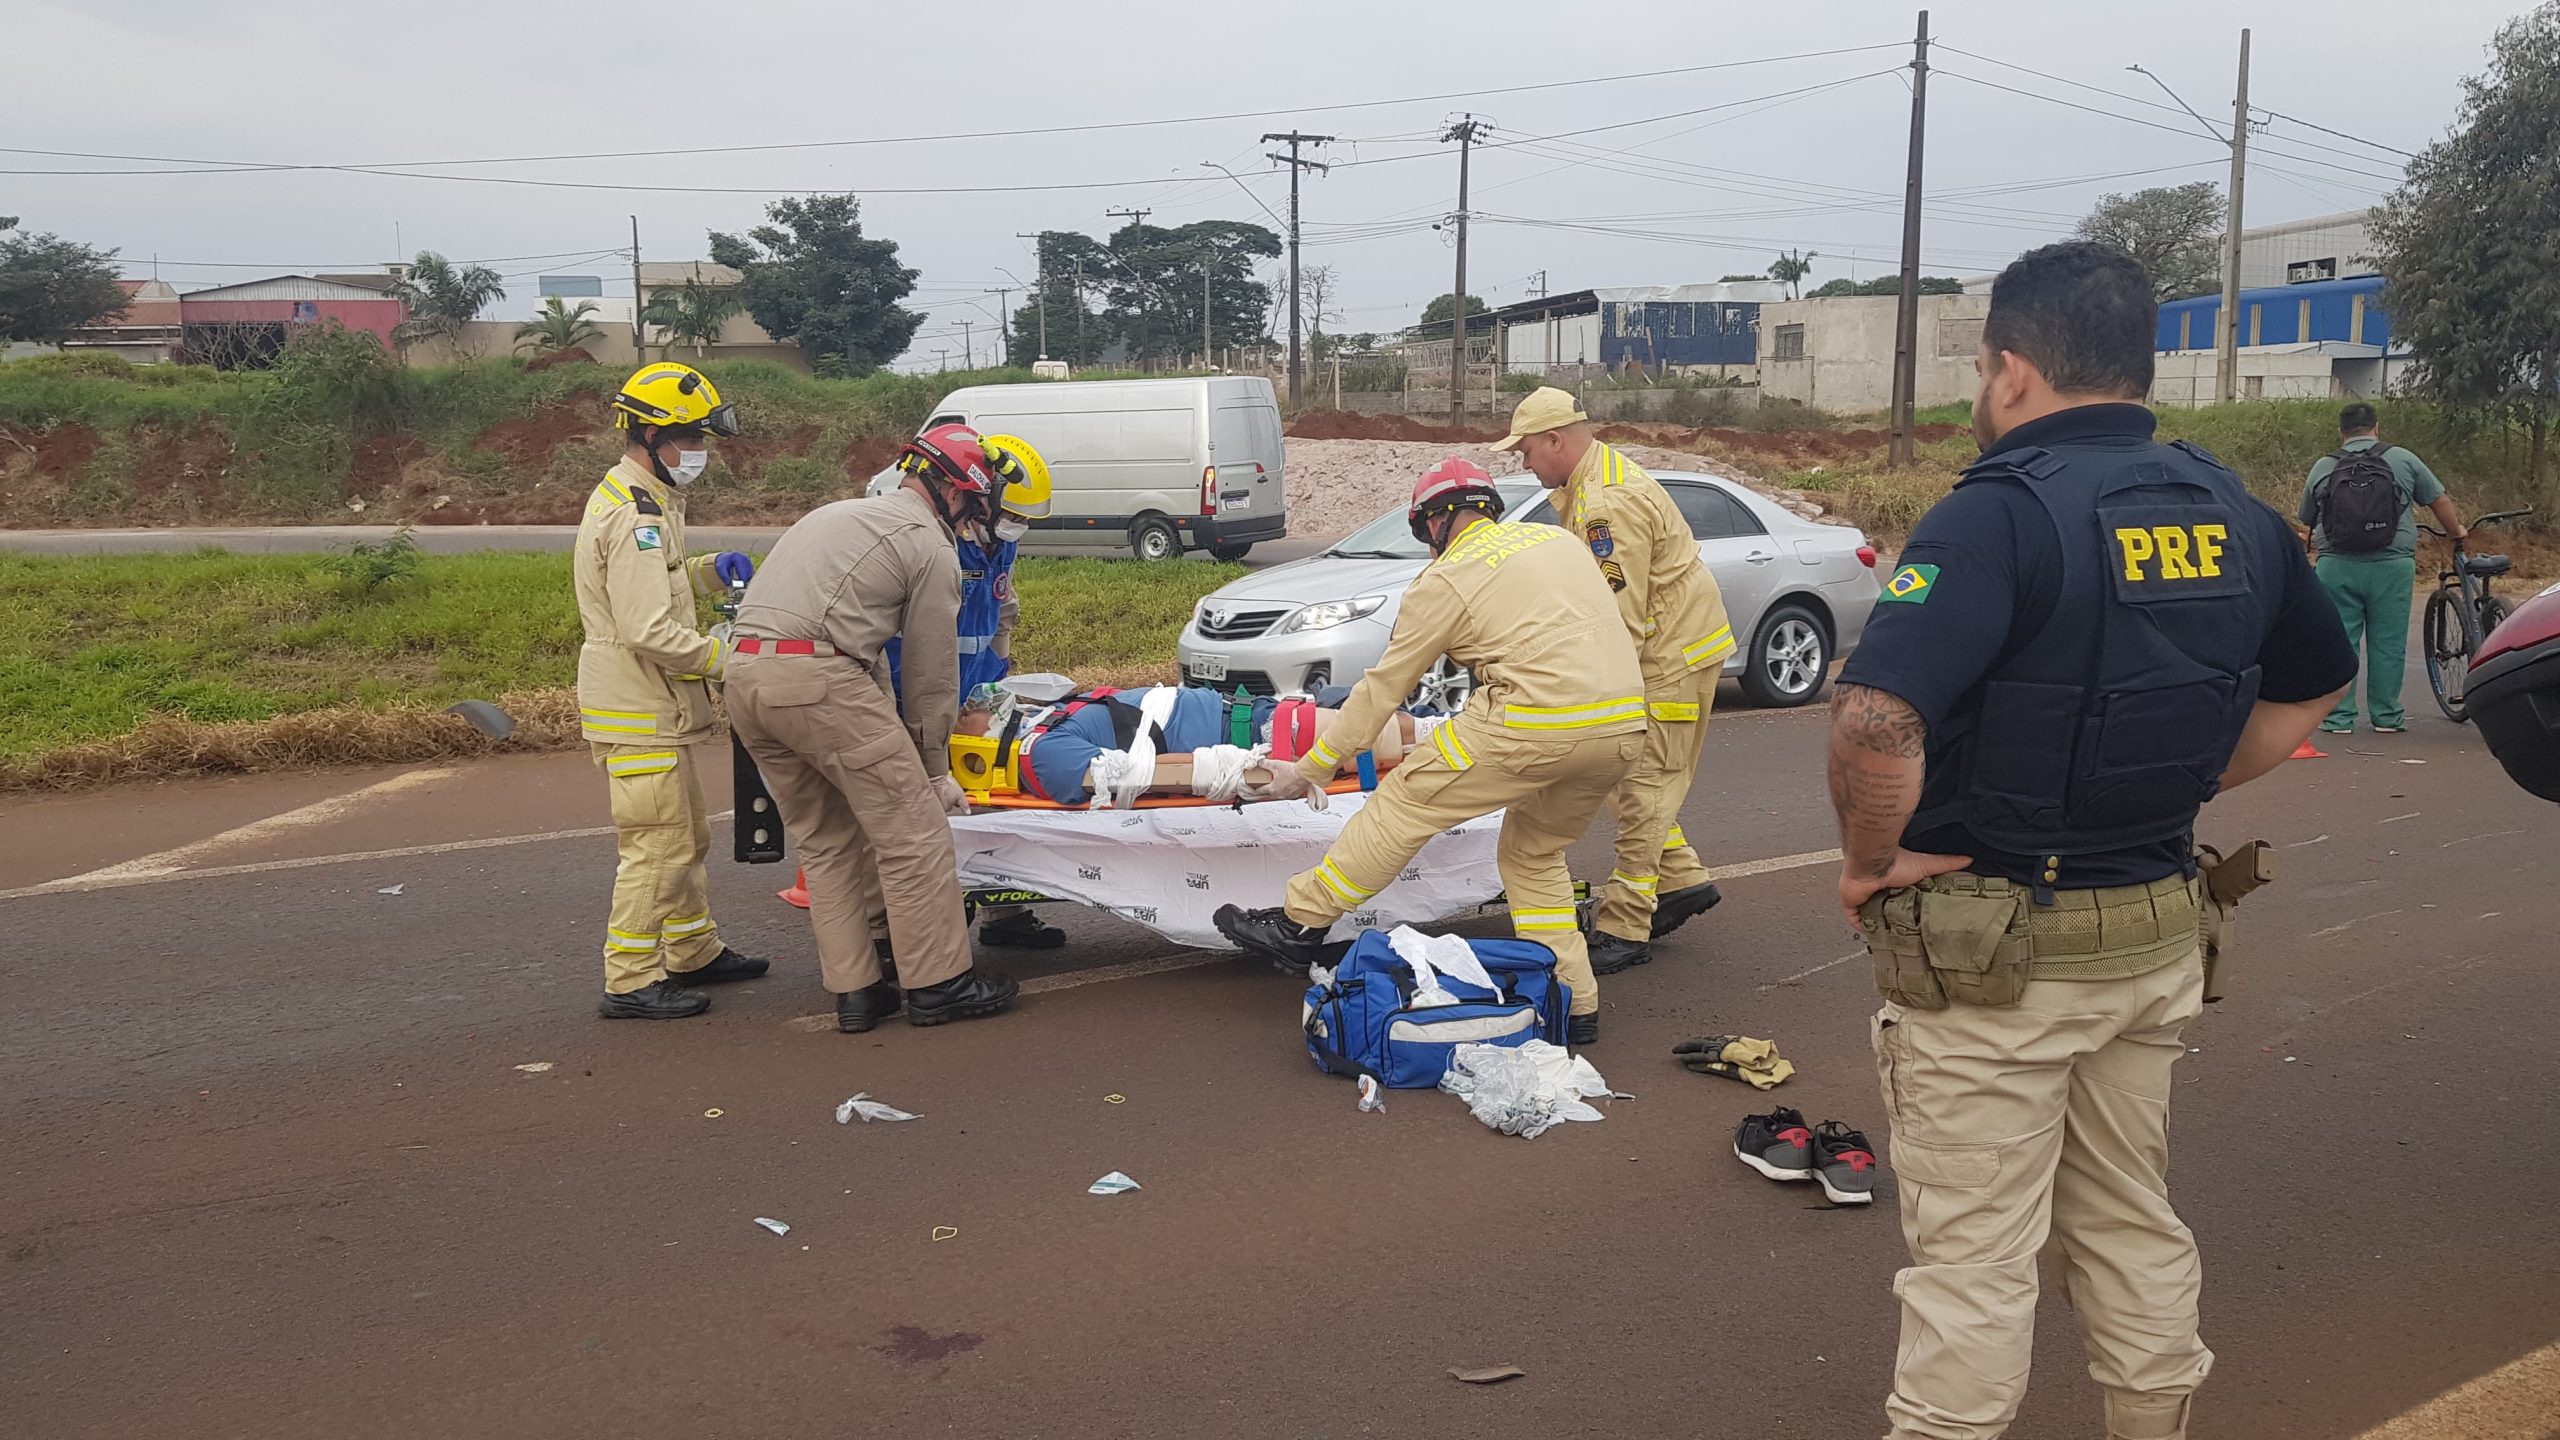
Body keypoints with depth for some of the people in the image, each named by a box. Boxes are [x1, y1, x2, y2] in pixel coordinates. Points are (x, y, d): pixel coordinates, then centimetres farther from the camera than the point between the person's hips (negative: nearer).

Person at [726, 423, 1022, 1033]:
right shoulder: (930, 546, 3)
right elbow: (934, 674, 6)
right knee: (912, 831, 1)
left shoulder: (842, 514, 30)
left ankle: (856, 991, 17)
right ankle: (937, 984, 6)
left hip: (745, 675, 9)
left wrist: (885, 737, 30)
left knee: (825, 841, 16)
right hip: (818, 680, -9)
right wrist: (934, 769, 17)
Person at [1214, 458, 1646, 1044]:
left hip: (1537, 722, -7)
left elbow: (1382, 687, 8)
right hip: (1626, 729, 7)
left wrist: (1313, 766, 16)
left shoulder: (1444, 581, 5)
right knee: (1534, 854, 24)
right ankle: (1575, 1005, 21)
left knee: (1404, 803, 4)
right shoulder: (1557, 539, 23)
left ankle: (1299, 924, 9)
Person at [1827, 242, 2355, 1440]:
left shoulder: (2002, 512, -20)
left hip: (1989, 951, -7)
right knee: (2132, 1223, 23)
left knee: (1972, 1257, 5)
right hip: (2155, 937, 7)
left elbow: (1875, 719, -33)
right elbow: (2309, 689, 19)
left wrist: (1870, 859, -17)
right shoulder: (2230, 513, 4)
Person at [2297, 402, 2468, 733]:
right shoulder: (2402, 460, 6)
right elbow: (2440, 500, 13)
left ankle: (2338, 717, 5)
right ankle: (2387, 717, 12)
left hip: (2337, 566, 0)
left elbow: (2307, 521, 14)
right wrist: (2457, 532, 29)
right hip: (2391, 566, 0)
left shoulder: (2322, 467, 8)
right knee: (2388, 643, 7)